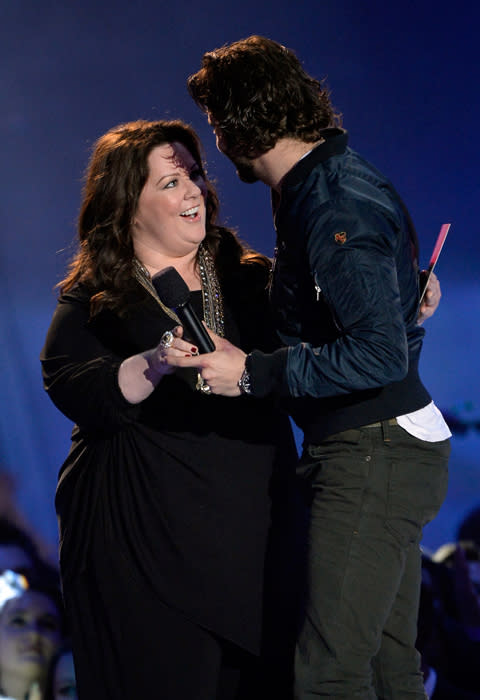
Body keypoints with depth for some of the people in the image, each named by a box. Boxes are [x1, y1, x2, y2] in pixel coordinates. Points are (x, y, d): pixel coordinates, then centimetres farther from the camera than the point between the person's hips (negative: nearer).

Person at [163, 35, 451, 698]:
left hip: (372, 456, -11)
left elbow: (381, 355, -26)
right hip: (379, 451, 11)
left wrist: (253, 374, -23)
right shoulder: (331, 181, 14)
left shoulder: (334, 207, -18)